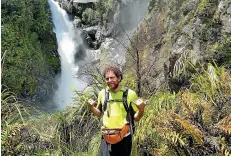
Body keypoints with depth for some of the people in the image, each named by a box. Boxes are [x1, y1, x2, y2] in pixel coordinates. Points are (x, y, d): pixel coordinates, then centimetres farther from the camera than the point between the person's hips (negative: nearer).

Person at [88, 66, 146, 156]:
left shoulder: (130, 94, -7)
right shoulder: (102, 93, 2)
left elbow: (136, 117, 0)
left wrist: (141, 109, -20)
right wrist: (92, 107, -3)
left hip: (124, 138, -1)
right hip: (106, 139, 2)